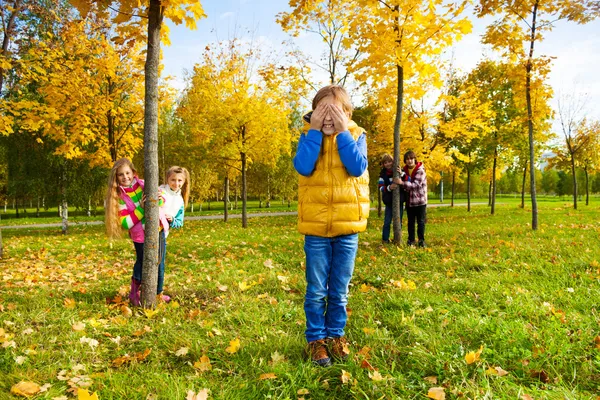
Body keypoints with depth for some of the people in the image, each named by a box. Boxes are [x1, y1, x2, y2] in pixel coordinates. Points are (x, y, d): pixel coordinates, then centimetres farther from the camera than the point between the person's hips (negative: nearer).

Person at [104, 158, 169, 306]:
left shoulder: (143, 184, -4)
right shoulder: (119, 196, -13)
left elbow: (162, 199, 8)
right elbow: (126, 223, -18)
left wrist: (160, 198, -16)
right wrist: (141, 208, -27)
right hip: (140, 236, -4)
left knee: (159, 263, 16)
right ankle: (134, 293, 29)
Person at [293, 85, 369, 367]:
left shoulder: (356, 135, 1)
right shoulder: (308, 135, 0)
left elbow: (357, 167, -17)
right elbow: (303, 167, -18)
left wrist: (342, 132, -16)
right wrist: (315, 130, -17)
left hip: (347, 227, 1)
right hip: (315, 227, 0)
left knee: (340, 291, 13)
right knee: (316, 291, 7)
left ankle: (335, 335, 31)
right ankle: (316, 339, 23)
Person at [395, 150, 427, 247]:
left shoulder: (420, 170, -12)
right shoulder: (405, 170, 5)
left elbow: (416, 185, -21)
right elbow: (405, 185, 5)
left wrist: (402, 183, -29)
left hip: (420, 200, -5)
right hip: (409, 200, 5)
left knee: (421, 221, 1)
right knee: (410, 221, 10)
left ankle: (421, 240, 11)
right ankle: (411, 240, 19)